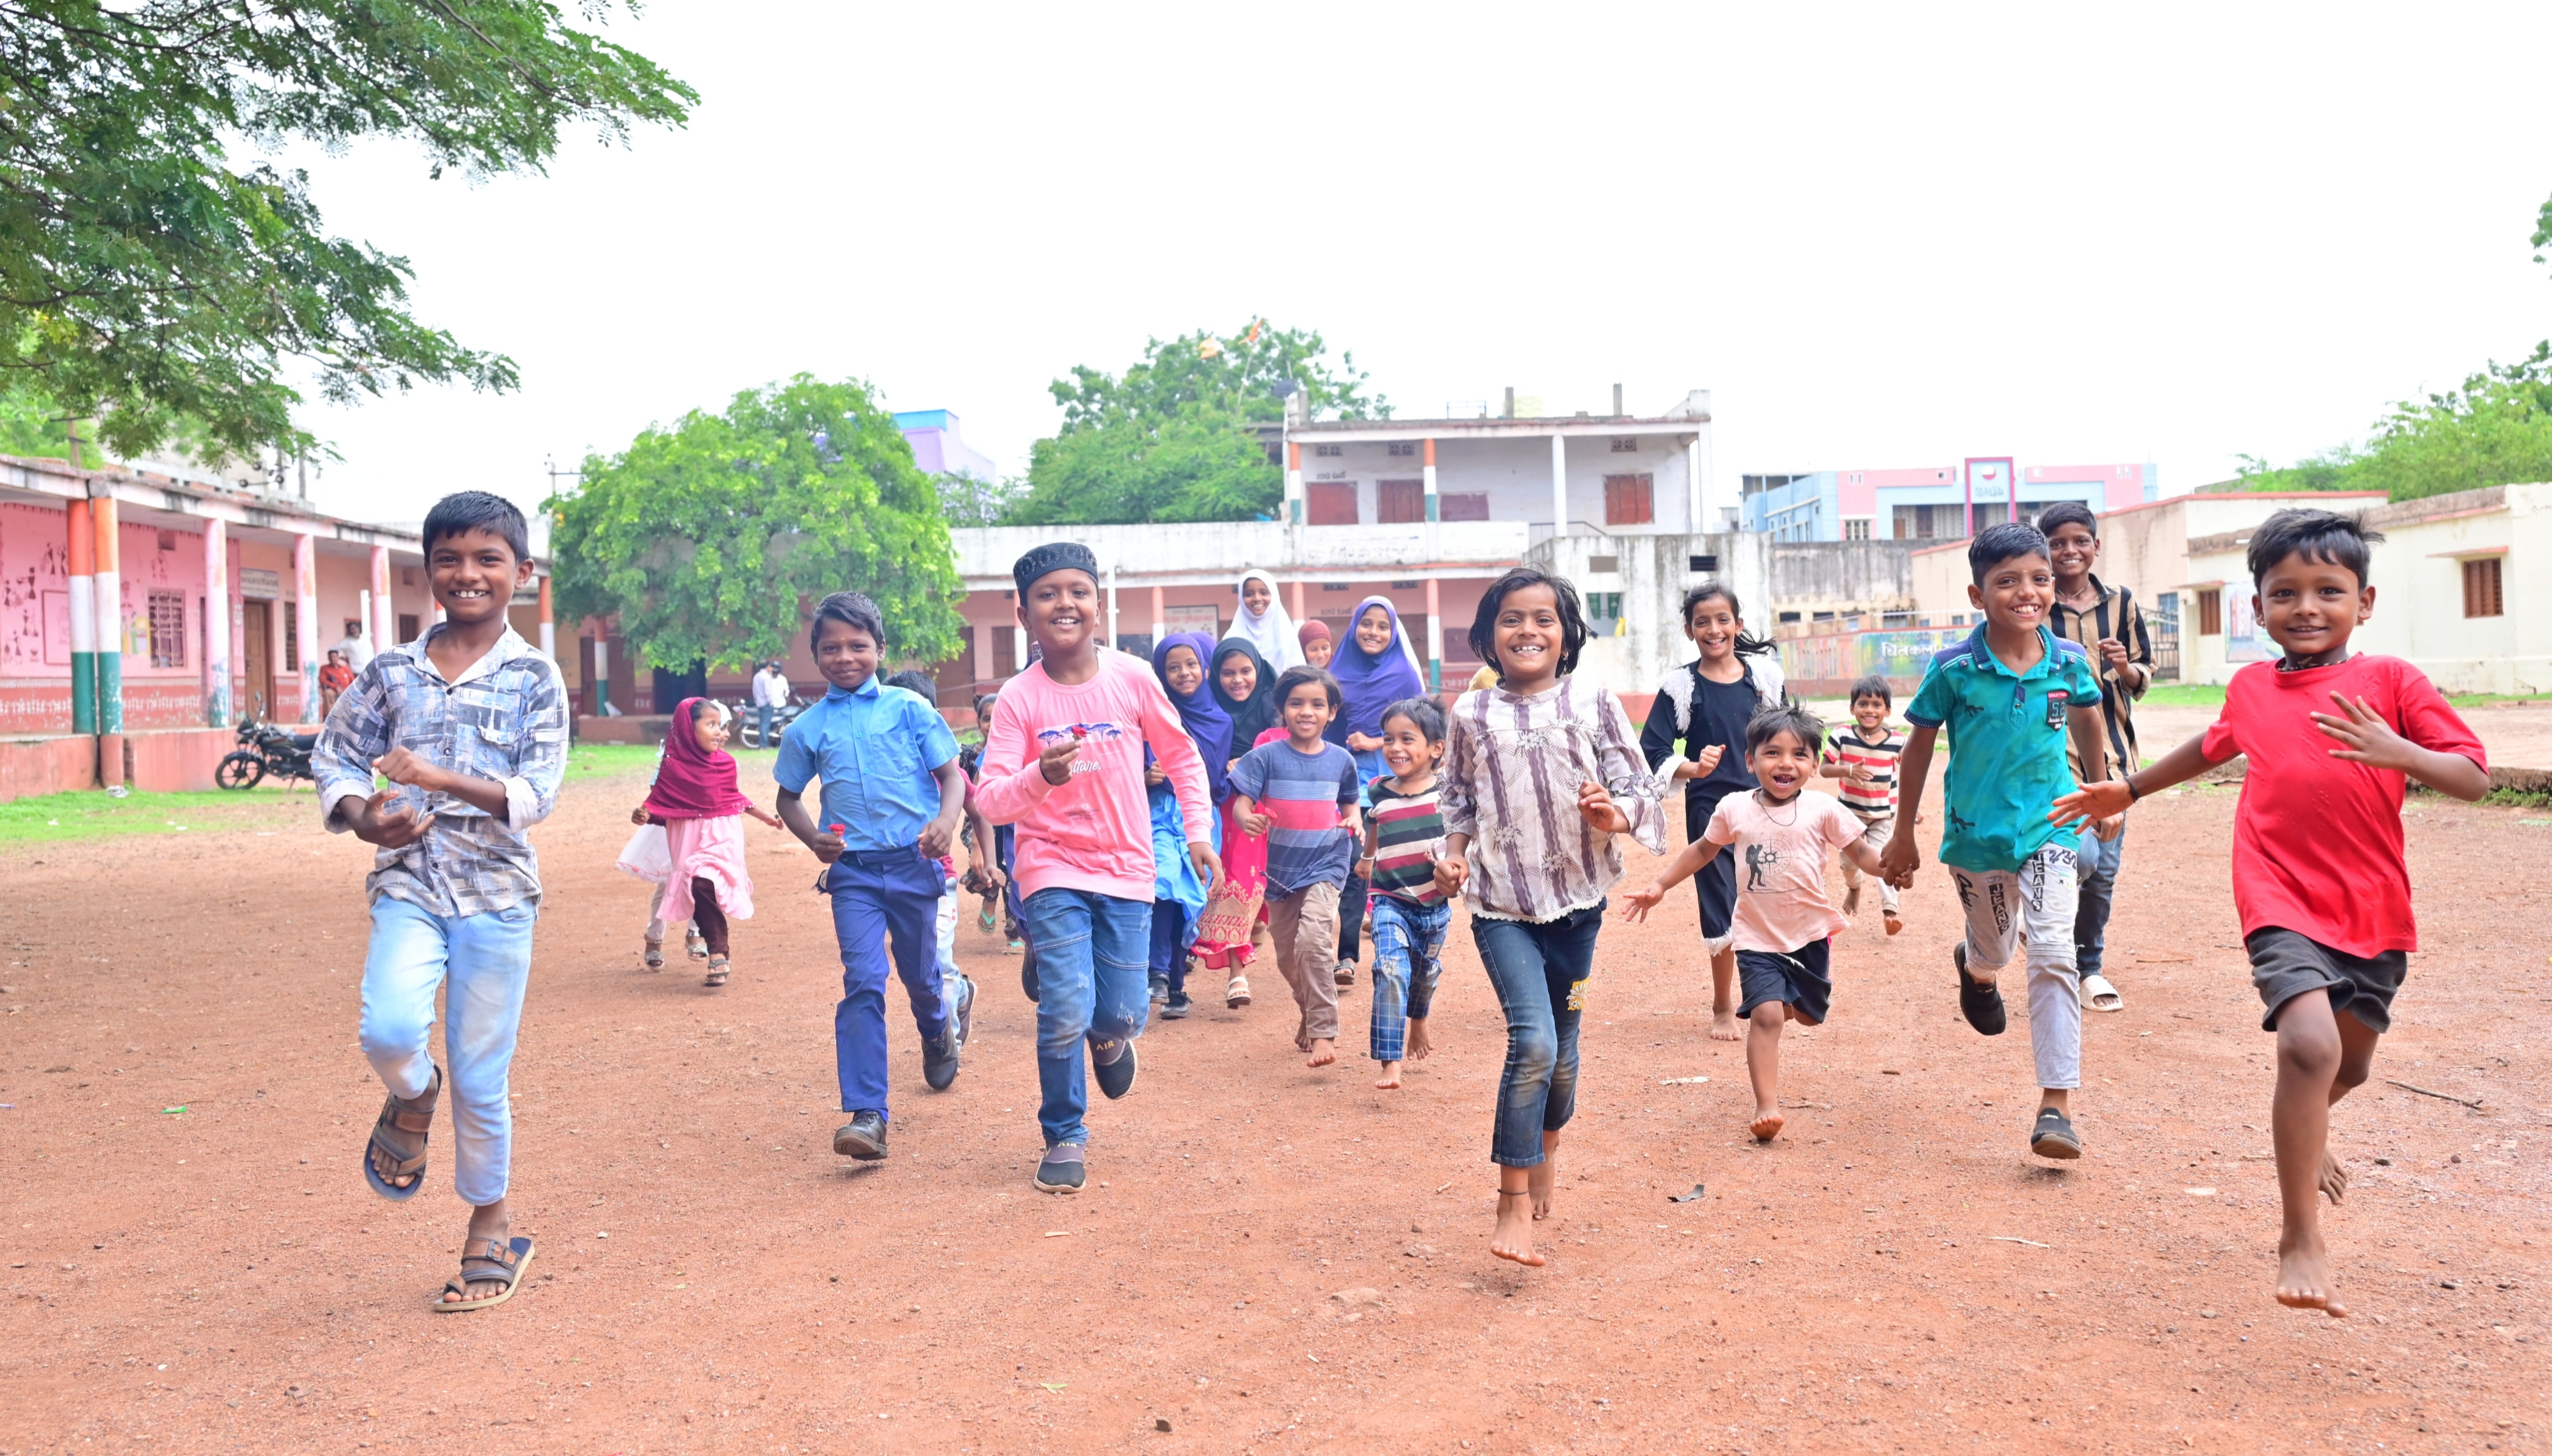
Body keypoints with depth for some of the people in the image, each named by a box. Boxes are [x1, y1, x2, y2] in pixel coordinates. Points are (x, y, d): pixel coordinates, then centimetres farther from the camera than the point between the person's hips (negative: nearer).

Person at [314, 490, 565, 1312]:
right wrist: (364, 818, -8)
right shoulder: (391, 673, 6)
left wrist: (441, 778, -24)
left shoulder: (535, 679, -2)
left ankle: (490, 1228, 24)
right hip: (408, 883, 2)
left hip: (497, 891, -1)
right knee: (390, 1031, -24)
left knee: (482, 1075, 4)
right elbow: (335, 760, 12)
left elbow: (536, 796, -10)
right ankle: (412, 1099, 13)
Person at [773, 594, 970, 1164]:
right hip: (853, 870, 0)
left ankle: (938, 1030, 50)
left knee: (921, 977, 14)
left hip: (914, 863, 0)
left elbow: (952, 775, 1)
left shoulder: (909, 708, -1)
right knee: (863, 983, -11)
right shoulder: (807, 728, 4)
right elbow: (788, 797, 15)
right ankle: (866, 1115, -12)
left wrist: (947, 820, -19)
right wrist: (814, 839, -4)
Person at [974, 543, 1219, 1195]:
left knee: (1122, 1015, 2)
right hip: (1053, 871, -1)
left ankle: (1109, 1037, 42)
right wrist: (1040, 777, -34)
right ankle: (1064, 1137, 13)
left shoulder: (1132, 679, -6)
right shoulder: (1019, 699, -10)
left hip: (1125, 869, 2)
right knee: (1065, 1013, -11)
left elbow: (1183, 756, 8)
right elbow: (990, 800, -15)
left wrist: (1198, 831, 3)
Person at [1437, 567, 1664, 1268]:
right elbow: (1459, 800, 12)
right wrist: (1454, 855, -3)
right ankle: (1513, 1205, -8)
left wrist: (1615, 815, -20)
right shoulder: (1471, 715, 2)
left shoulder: (1594, 703, -1)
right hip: (1502, 905, -1)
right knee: (1533, 1041, -16)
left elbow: (1639, 788, 0)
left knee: (1561, 1048, 13)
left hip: (1576, 901, 2)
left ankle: (1543, 1155, 41)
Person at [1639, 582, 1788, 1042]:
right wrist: (1692, 768, -25)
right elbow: (1652, 754, -7)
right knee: (1722, 909, 0)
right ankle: (1722, 1007, 16)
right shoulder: (1680, 687, -4)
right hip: (1709, 810, -2)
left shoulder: (1765, 674, 3)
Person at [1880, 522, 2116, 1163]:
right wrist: (1904, 836, 2)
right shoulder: (1953, 670, -14)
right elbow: (1918, 748, -3)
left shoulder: (2070, 662, -8)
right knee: (1994, 952, 17)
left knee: (2053, 954, -13)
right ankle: (1973, 967, 58)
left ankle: (2057, 1104, -9)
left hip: (2047, 827, 0)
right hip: (1975, 831, 0)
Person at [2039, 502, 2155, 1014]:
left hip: (2110, 747, 4)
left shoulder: (2120, 603, 7)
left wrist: (2127, 669, -8)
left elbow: (2144, 677, 12)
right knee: (2080, 853, -22)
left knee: (2104, 869, 8)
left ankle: (2090, 968, 24)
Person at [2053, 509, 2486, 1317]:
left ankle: (2302, 1136, 56)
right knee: (2310, 1042, -24)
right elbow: (2215, 745, 28)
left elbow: (2473, 777, -8)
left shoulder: (2392, 681, -3)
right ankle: (2301, 1241, -15)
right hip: (2284, 901, -1)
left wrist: (2397, 751, -26)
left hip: (2375, 909, 1)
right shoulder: (2251, 688, 6)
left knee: (2351, 1063, 19)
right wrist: (2129, 789, 34)